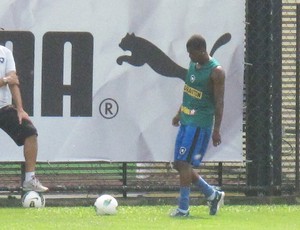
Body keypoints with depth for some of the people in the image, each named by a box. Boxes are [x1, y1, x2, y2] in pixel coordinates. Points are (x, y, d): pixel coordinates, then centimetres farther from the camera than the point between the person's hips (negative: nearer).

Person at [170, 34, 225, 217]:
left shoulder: (216, 71, -13)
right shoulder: (193, 65, 11)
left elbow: (219, 102, -14)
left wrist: (217, 130, -16)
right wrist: (180, 113, 25)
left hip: (200, 124, -9)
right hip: (186, 121, 9)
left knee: (184, 163, -12)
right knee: (179, 164, 9)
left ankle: (183, 208, -7)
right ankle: (213, 195, 22)